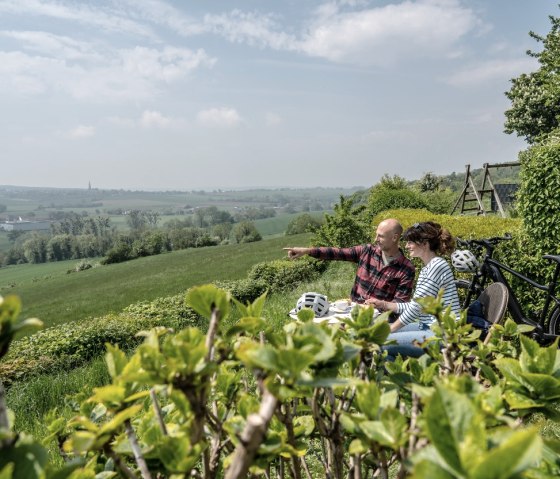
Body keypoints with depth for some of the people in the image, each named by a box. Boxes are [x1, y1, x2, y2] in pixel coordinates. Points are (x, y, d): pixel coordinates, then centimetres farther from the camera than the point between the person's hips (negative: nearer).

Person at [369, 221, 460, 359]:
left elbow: (417, 307, -17)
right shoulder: (427, 268, 15)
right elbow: (416, 305, 13)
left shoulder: (437, 266, -16)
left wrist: (390, 329, -9)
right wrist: (385, 305, 9)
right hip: (429, 327, 10)